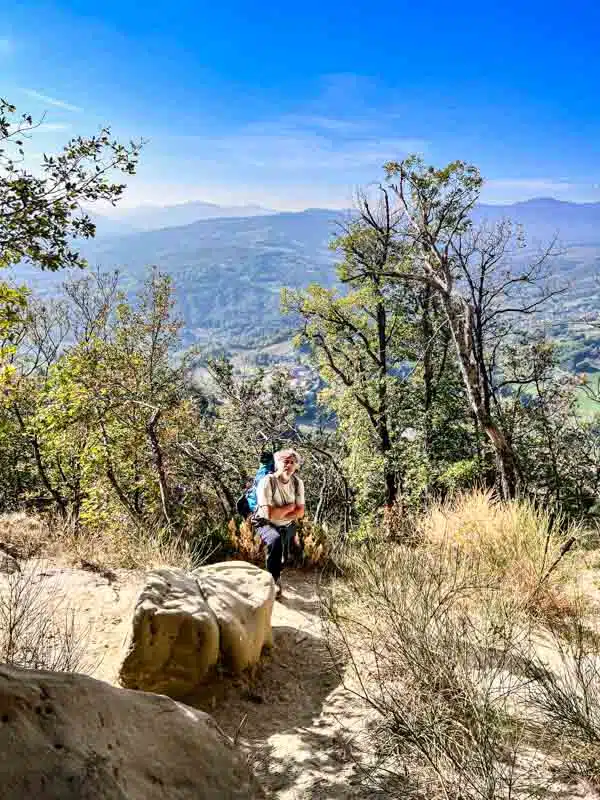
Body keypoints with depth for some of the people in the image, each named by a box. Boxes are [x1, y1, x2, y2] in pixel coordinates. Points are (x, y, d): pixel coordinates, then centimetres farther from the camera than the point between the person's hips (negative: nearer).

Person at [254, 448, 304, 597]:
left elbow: (300, 512, -7)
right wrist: (290, 506, -18)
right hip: (267, 524, -5)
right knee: (275, 540, -35)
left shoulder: (298, 482, -9)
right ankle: (275, 581, -20)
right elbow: (269, 514, -29)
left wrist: (280, 515, -20)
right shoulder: (267, 482, -25)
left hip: (288, 525, 5)